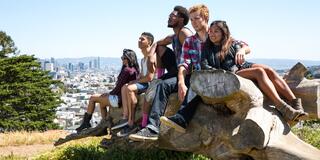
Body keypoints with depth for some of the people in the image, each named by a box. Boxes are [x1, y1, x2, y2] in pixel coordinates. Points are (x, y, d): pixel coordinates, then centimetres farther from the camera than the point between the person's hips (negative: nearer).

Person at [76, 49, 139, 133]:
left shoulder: (127, 70, -22)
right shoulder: (134, 70, 8)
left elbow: (119, 87, -20)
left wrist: (110, 93, -2)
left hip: (120, 99, -10)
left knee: (93, 98, 2)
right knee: (102, 103, 29)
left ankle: (86, 123, 13)